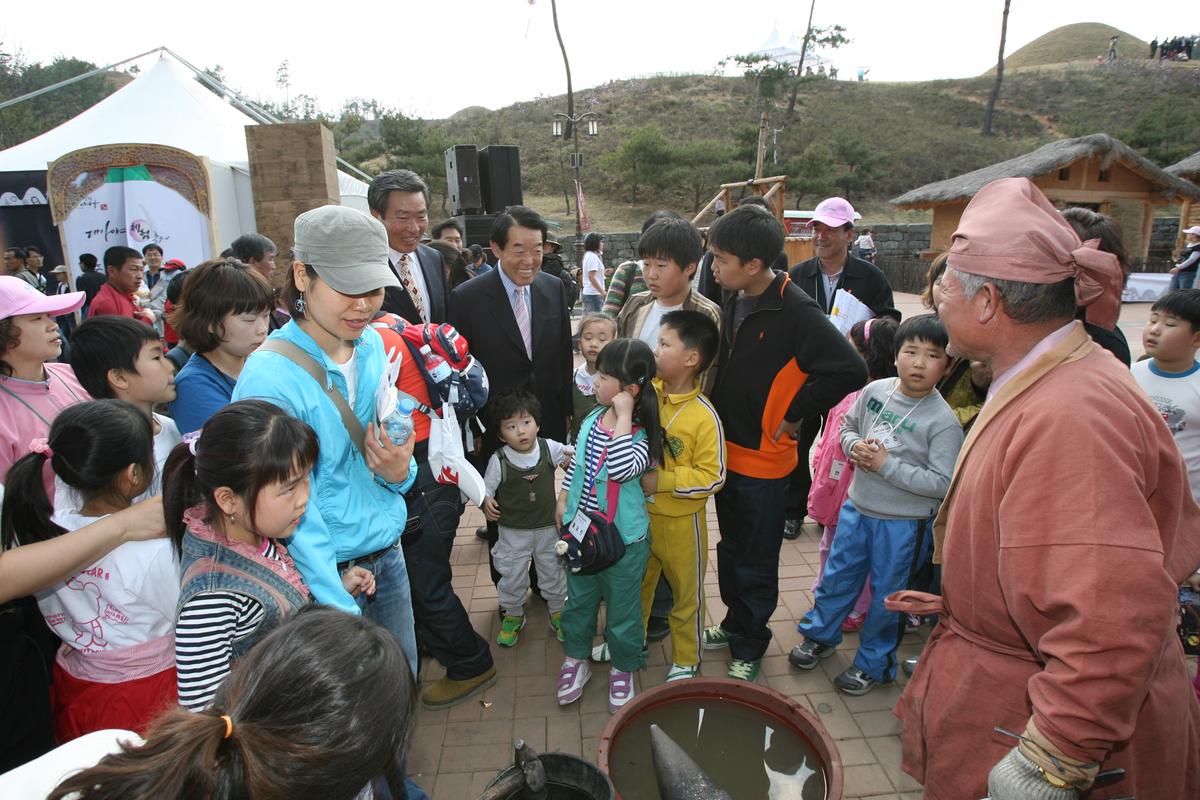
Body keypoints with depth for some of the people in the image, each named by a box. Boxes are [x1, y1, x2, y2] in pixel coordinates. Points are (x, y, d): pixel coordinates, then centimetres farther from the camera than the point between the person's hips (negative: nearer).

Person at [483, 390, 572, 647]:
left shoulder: (549, 448, -10)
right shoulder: (498, 460, -16)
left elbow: (573, 454, 3)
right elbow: (486, 487, -5)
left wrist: (577, 454, -20)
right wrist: (486, 501, -26)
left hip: (548, 527, 2)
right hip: (513, 532, -1)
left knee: (554, 573, 17)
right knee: (512, 577, 14)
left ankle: (558, 615, 39)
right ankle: (513, 616, 39)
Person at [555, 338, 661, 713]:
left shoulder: (642, 432, -22)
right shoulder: (592, 419, -4)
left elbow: (622, 469, -41)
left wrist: (623, 416, -35)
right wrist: (563, 500, 12)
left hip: (623, 538, -5)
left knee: (622, 608, 14)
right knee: (578, 599, 22)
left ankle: (623, 669, 37)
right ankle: (576, 660, 44)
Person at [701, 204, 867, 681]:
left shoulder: (796, 312, -22)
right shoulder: (734, 301, 1)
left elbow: (849, 371, -27)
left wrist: (793, 413, -18)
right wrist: (723, 412, 7)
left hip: (764, 459, -7)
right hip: (727, 449, 7)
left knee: (756, 562, 10)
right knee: (730, 548, 22)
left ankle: (750, 645, 30)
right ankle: (736, 621, 42)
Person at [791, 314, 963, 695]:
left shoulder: (943, 422, -19)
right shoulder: (874, 391, -5)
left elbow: (943, 483, -20)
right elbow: (847, 427, 11)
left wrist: (887, 464, -24)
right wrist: (855, 447, -11)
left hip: (902, 523, -4)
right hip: (857, 507, 4)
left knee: (886, 595, 12)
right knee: (837, 577, 20)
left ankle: (872, 664, 34)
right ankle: (820, 635, 43)